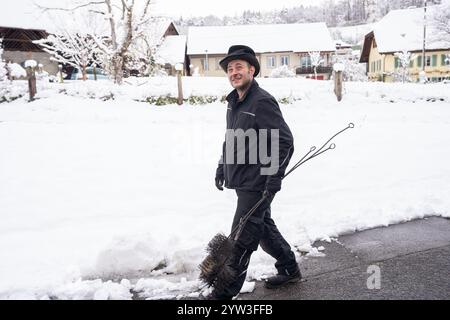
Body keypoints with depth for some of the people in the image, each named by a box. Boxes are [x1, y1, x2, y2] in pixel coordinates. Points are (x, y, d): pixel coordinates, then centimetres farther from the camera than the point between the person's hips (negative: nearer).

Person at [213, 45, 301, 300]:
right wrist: (222, 167, 20)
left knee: (242, 239, -2)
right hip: (242, 181, 9)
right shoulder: (234, 102, 11)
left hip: (257, 184, -9)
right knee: (264, 229, 20)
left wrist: (274, 179, -21)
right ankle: (289, 270, 38)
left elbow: (285, 142, -19)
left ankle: (227, 291, 8)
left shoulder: (262, 101, -17)